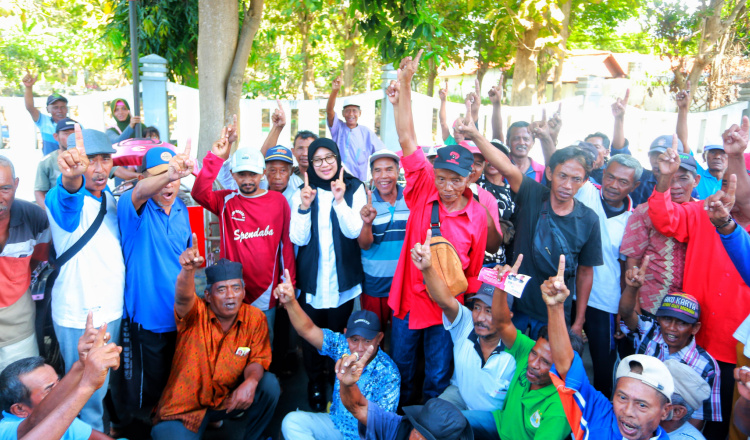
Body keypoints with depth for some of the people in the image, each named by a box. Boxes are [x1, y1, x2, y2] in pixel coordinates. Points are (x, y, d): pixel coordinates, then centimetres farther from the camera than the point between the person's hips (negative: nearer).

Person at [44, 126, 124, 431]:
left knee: (101, 383, 24)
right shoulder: (65, 198, -18)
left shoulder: (110, 197, 4)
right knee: (88, 392, 6)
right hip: (80, 316, -7)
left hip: (113, 309, 7)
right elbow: (67, 196, -46)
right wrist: (71, 175, -67)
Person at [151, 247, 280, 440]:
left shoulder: (255, 318, -9)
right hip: (185, 407, -2)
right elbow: (183, 298, -39)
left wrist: (251, 381, -29)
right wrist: (188, 270, -61)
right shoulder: (196, 313, -16)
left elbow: (257, 359, -6)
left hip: (229, 398, 2)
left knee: (269, 384, -19)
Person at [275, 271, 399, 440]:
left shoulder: (388, 373, -21)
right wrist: (290, 302, -30)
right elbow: (307, 330, -15)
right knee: (292, 422, -14)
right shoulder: (343, 347, -10)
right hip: (336, 424, 6)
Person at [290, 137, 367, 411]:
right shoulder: (302, 194, 4)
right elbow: (298, 239, -4)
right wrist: (304, 207, -18)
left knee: (339, 334, 6)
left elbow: (354, 231, -10)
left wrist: (340, 200, -22)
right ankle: (315, 386, 24)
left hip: (342, 279, -1)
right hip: (311, 280, 1)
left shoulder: (354, 189, 1)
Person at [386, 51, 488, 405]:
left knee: (437, 381, 12)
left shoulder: (478, 216, -8)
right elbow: (407, 139, -15)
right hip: (408, 301, 2)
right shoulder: (423, 191, -8)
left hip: (445, 310, -1)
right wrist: (404, 86, -21)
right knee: (401, 372, 20)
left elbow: (474, 270, 2)